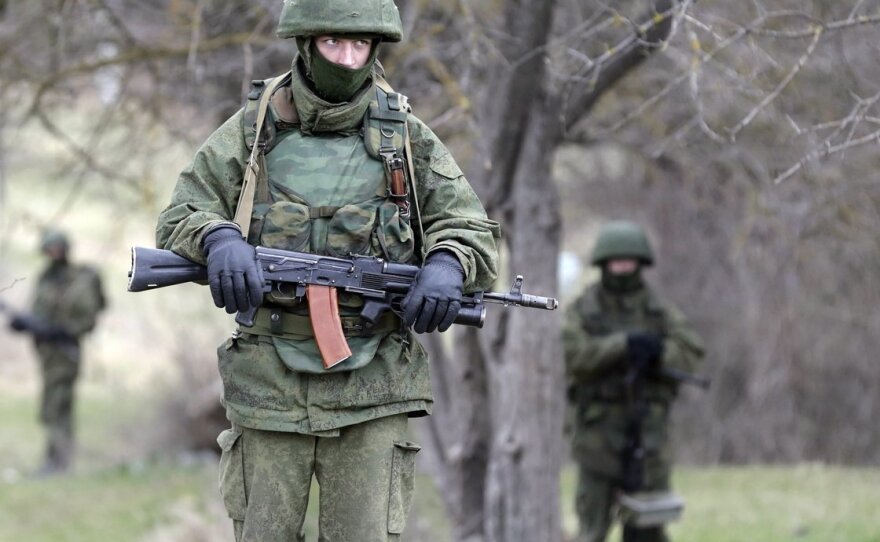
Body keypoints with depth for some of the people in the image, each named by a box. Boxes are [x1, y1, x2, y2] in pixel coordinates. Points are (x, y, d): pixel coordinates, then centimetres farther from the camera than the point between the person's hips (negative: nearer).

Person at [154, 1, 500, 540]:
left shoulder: (407, 137, 4)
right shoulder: (253, 131, 4)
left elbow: (474, 231, 6)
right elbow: (178, 218, 4)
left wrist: (447, 265, -18)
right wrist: (218, 238, -20)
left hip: (370, 393, -1)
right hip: (270, 389, 1)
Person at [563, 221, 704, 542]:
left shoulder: (660, 311, 6)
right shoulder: (583, 310, 1)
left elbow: (690, 353, -7)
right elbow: (573, 355, -16)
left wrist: (655, 354, -26)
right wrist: (624, 344, -25)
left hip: (648, 431, 2)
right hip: (600, 429, -2)